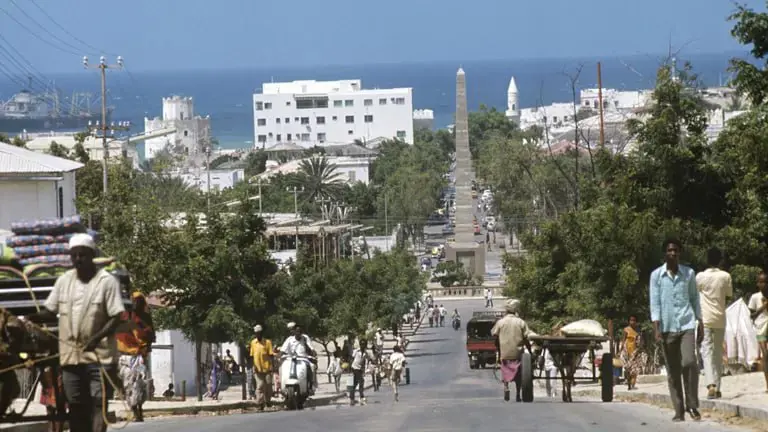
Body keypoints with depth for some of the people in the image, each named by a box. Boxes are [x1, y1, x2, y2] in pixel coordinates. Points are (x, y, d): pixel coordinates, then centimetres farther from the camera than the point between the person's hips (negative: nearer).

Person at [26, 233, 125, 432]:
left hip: (99, 355, -5)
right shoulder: (64, 280, 9)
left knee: (98, 404, -8)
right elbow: (50, 311, 14)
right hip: (70, 354, 5)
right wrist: (34, 317, -7)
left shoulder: (107, 281, -6)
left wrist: (97, 337, -24)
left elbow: (116, 317, -10)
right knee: (76, 407, 9)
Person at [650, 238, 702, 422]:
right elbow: (654, 303, 0)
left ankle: (692, 405, -4)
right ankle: (679, 411, 8)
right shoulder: (656, 275, 3)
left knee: (689, 362, -16)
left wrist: (700, 323, 8)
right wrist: (656, 329, -8)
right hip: (667, 328, 0)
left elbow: (695, 299, 12)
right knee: (673, 372, 3)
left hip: (687, 325, 0)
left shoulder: (689, 274, 6)